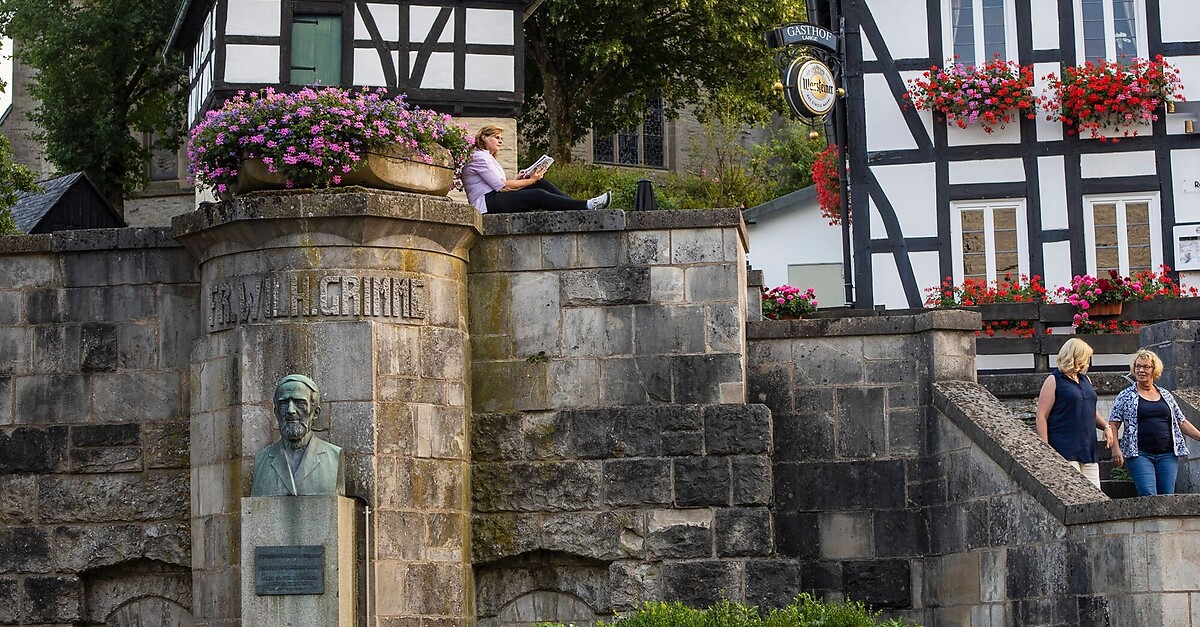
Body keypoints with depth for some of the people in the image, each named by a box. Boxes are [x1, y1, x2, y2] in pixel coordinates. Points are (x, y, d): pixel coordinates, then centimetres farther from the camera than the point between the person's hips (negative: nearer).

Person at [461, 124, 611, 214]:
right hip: (486, 203, -10)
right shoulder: (479, 157, -5)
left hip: (495, 200, 10)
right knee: (537, 195, -23)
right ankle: (587, 206, -27)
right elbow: (501, 186, -13)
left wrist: (519, 179, 1)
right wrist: (530, 180, -4)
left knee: (541, 184, -3)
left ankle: (577, 205, -11)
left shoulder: (487, 157, 28)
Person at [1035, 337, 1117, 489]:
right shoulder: (1054, 381, -2)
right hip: (1065, 451, -8)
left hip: (1089, 450, 8)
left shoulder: (1085, 380, 20)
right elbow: (1041, 416, -7)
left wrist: (1106, 426, 14)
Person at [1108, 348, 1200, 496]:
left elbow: (1181, 422, 20)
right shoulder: (1126, 396, 4)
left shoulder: (1166, 395, 15)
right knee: (1148, 497, -18)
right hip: (1139, 455, -4)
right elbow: (1113, 424, 1)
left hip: (1167, 454, 4)